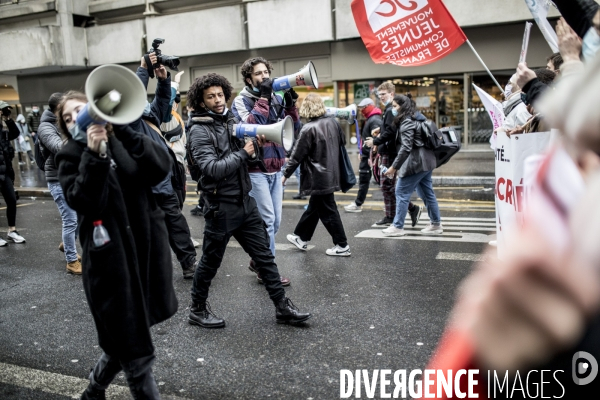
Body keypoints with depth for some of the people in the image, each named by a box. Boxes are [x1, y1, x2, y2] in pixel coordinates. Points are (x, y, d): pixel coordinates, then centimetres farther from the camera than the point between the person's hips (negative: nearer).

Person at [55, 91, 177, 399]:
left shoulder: (122, 142, 8)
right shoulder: (70, 157, 0)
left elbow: (161, 168, -10)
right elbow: (82, 202, -18)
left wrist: (123, 132, -16)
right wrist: (94, 155, -25)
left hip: (146, 248, 4)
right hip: (110, 258, -4)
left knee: (124, 340, 19)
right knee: (134, 346, 1)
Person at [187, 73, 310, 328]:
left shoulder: (232, 120, 8)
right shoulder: (199, 131, -11)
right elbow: (212, 168, -24)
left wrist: (257, 141, -2)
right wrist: (243, 153, -17)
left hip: (245, 202, 6)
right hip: (221, 207, -6)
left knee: (264, 256, 9)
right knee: (210, 262, 8)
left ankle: (282, 307, 19)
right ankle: (198, 310, 28)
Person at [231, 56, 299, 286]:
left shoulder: (276, 98, 11)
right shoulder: (241, 101, -5)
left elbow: (294, 128, 7)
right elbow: (251, 125, -24)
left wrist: (291, 103, -7)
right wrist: (263, 98, -19)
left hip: (276, 169, 7)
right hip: (255, 170, -6)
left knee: (275, 221, 11)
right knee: (267, 220, -6)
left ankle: (258, 261, 28)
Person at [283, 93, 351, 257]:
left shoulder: (309, 129, -17)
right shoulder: (333, 122, 2)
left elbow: (297, 155, -13)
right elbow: (342, 142, 15)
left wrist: (286, 174, -3)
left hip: (319, 177, -8)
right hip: (331, 174, 8)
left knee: (328, 212, 3)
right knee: (313, 208, 19)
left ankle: (342, 246, 10)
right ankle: (302, 238, 32)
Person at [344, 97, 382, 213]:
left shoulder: (375, 120, -15)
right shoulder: (370, 119, 17)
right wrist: (361, 152, 19)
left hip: (369, 156, -10)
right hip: (366, 155, 10)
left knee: (364, 179, -3)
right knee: (363, 179, 12)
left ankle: (358, 204, 4)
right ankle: (358, 203, 17)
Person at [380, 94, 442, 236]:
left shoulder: (407, 122, -15)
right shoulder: (417, 118, 15)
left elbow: (406, 147, -22)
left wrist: (394, 166, -20)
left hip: (415, 162, -10)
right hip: (425, 161, 10)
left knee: (402, 193, -3)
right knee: (427, 193, 15)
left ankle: (398, 227, 1)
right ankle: (436, 224, 22)